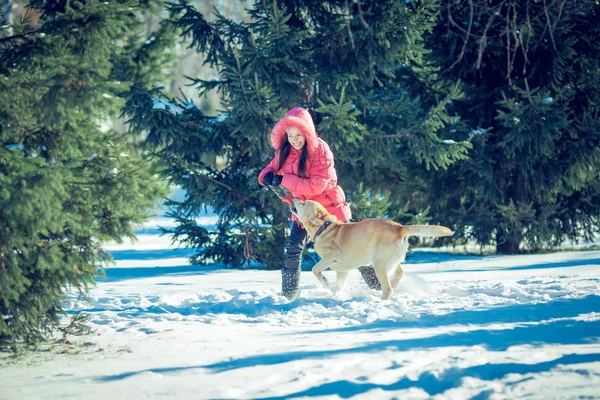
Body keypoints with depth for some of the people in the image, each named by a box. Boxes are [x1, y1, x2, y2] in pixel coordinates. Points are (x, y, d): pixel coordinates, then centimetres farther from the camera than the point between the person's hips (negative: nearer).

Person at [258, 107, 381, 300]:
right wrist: (267, 176, -20)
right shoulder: (284, 151, -6)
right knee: (293, 251, -6)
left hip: (328, 205, -4)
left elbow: (317, 185, -29)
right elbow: (272, 169, 5)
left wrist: (284, 180, -29)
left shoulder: (319, 149, -24)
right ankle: (288, 295, 5)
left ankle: (377, 284, 22)